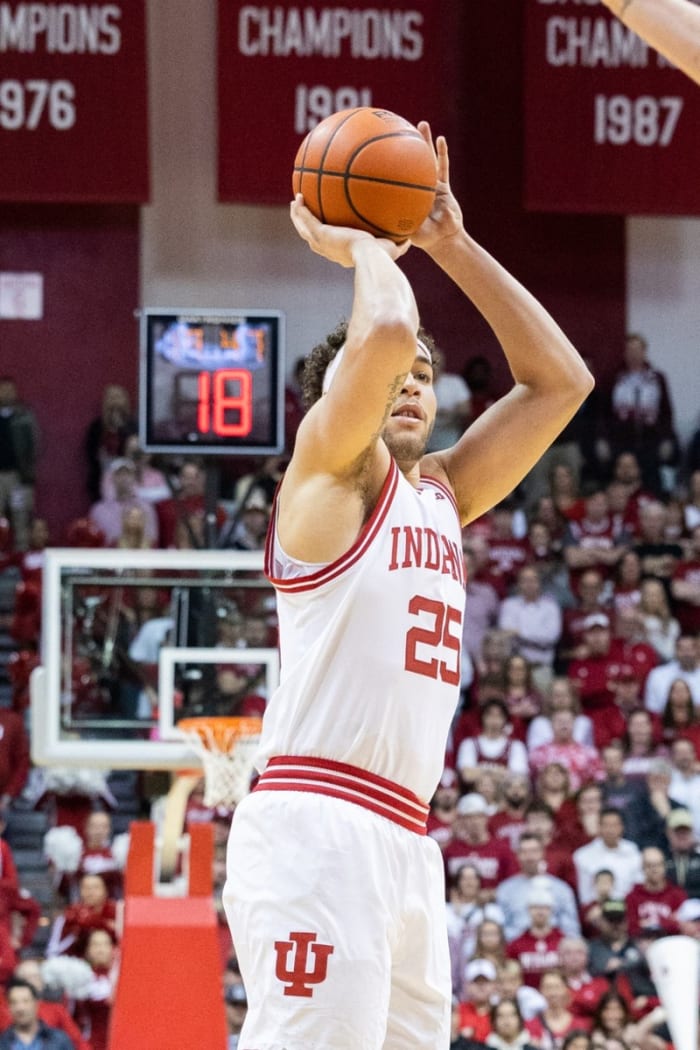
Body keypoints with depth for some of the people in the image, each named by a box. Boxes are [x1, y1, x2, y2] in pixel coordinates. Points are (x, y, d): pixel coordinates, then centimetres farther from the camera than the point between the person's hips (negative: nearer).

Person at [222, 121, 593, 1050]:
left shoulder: (441, 496, 22)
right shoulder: (330, 472, 1)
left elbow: (560, 379, 24)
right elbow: (383, 334, -18)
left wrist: (448, 243, 19)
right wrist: (363, 246, 2)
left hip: (404, 842, 8)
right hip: (316, 830, -8)